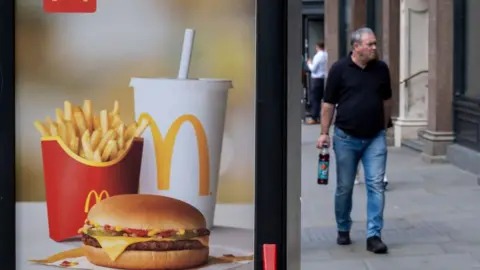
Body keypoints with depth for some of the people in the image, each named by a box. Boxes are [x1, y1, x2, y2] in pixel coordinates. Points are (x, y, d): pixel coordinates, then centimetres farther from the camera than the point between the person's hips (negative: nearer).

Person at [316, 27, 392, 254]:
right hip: (346, 138, -2)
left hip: (374, 138, 2)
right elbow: (328, 103, -2)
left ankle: (374, 235, -5)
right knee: (344, 187, 9)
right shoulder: (340, 69, -5)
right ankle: (343, 230, 27)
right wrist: (324, 133, -5)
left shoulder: (381, 69, 3)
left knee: (376, 185, -7)